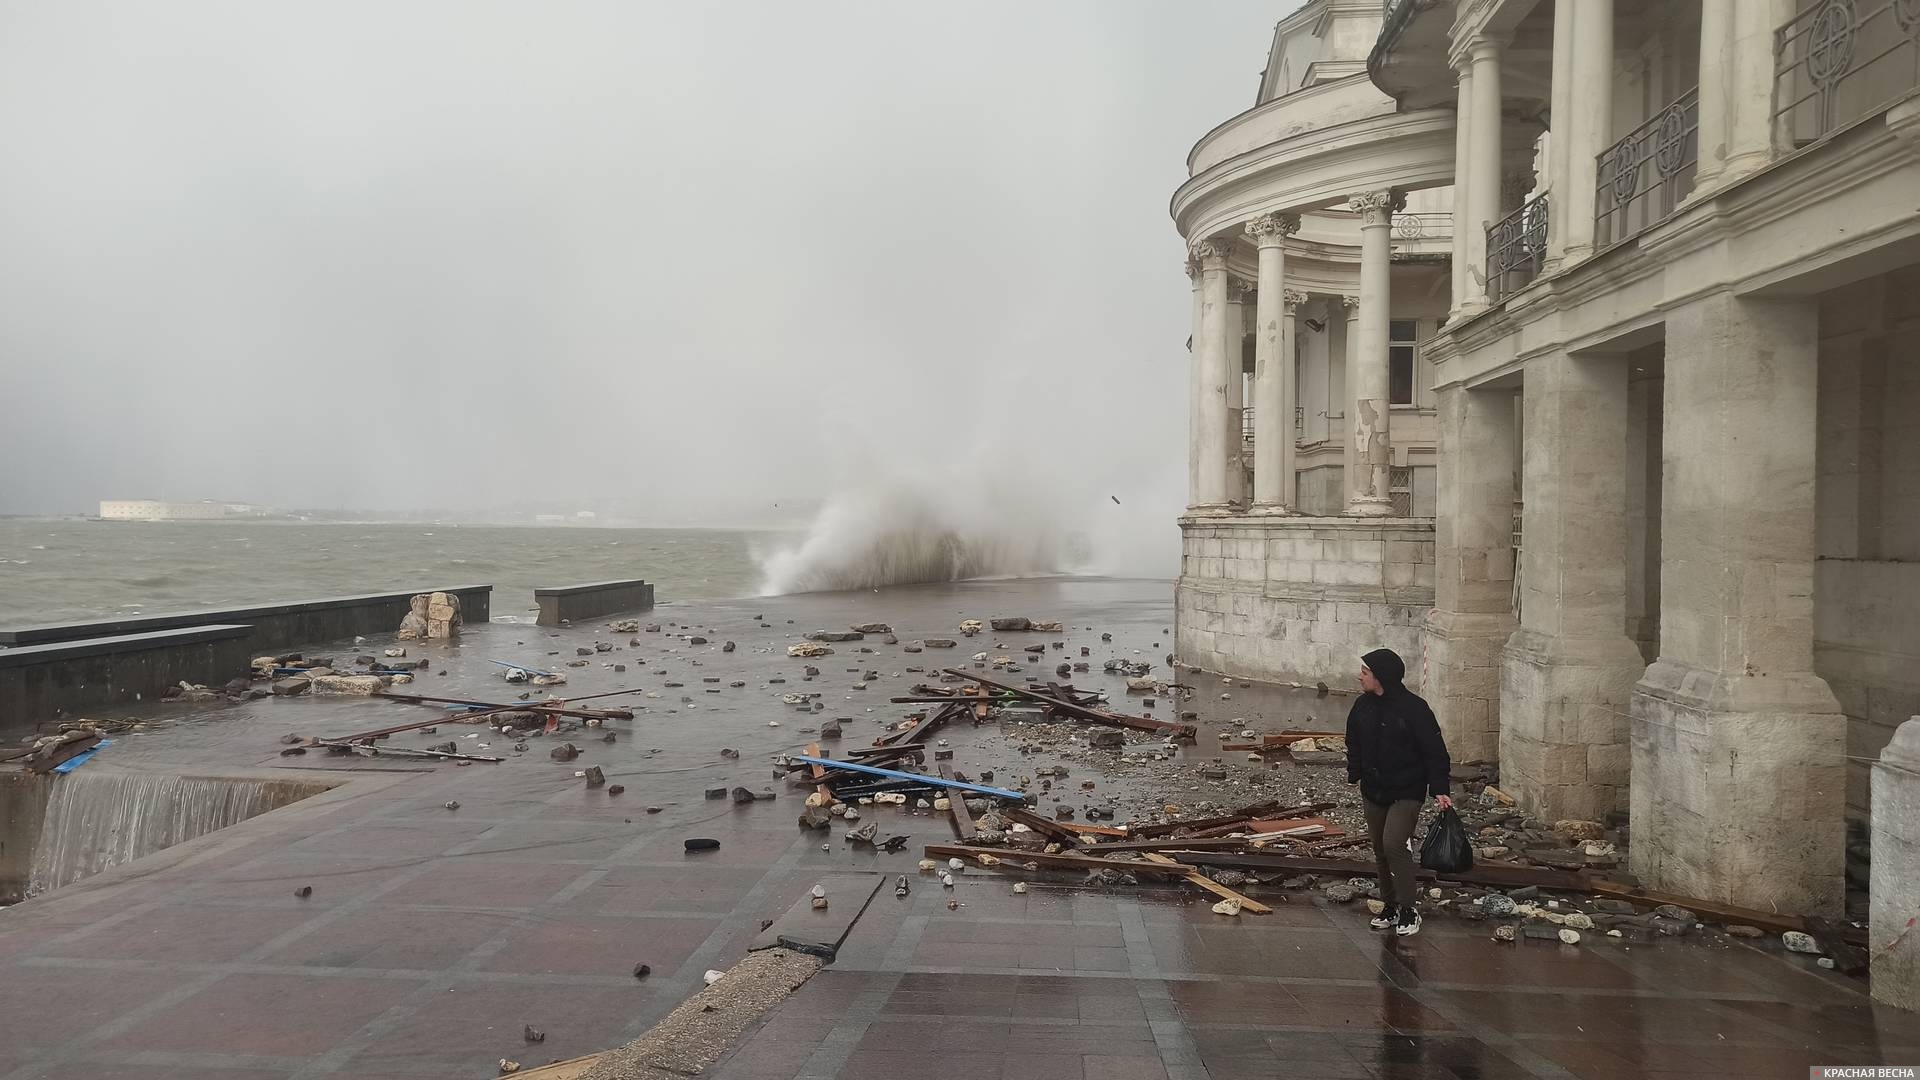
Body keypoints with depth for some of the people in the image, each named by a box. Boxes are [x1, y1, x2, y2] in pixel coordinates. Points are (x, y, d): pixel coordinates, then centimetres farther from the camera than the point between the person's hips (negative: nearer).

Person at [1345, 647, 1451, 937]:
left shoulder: (1413, 707, -16)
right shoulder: (1363, 706, 2)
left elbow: (1434, 750, -13)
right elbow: (1354, 745, 17)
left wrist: (1440, 789, -17)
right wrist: (1355, 776, 13)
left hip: (1407, 793, -6)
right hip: (1373, 792, 6)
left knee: (1394, 845, -18)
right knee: (1380, 851, 12)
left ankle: (1410, 908, -3)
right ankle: (1391, 906, 26)